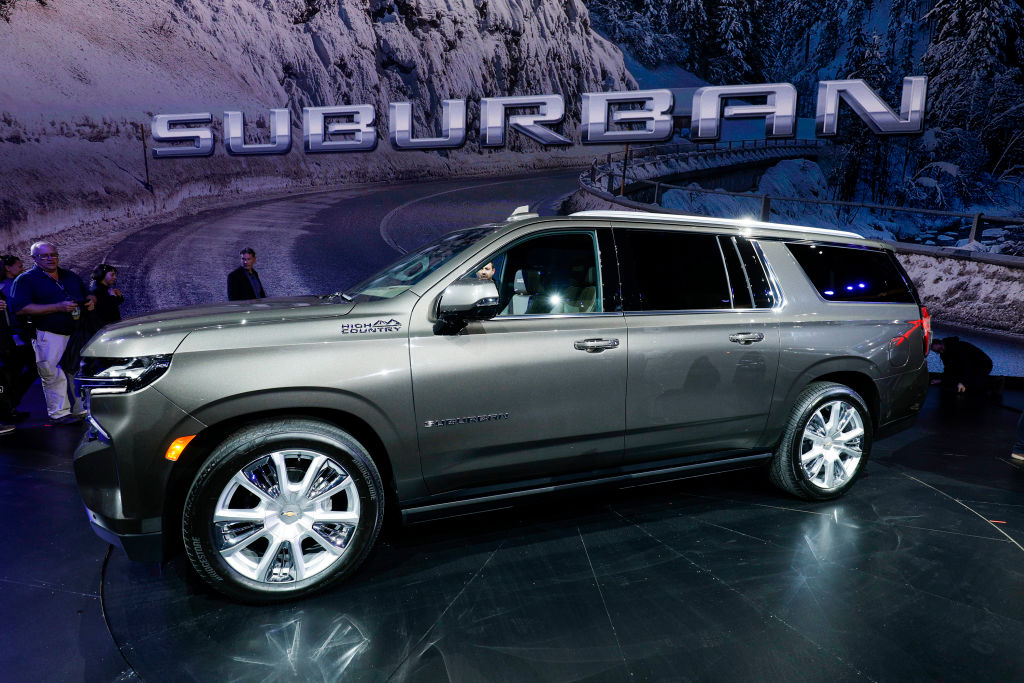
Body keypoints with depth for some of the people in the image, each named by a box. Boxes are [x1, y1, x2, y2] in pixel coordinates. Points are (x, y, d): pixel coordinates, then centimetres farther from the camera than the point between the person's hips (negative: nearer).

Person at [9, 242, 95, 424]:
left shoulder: (71, 276, 16)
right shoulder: (26, 279, -3)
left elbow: (88, 294, 29)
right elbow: (20, 308, -15)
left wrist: (90, 300, 1)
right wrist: (58, 307, -21)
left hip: (78, 332, 6)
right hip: (49, 336, -6)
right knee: (54, 376, -3)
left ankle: (82, 410, 20)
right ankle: (60, 413, 8)